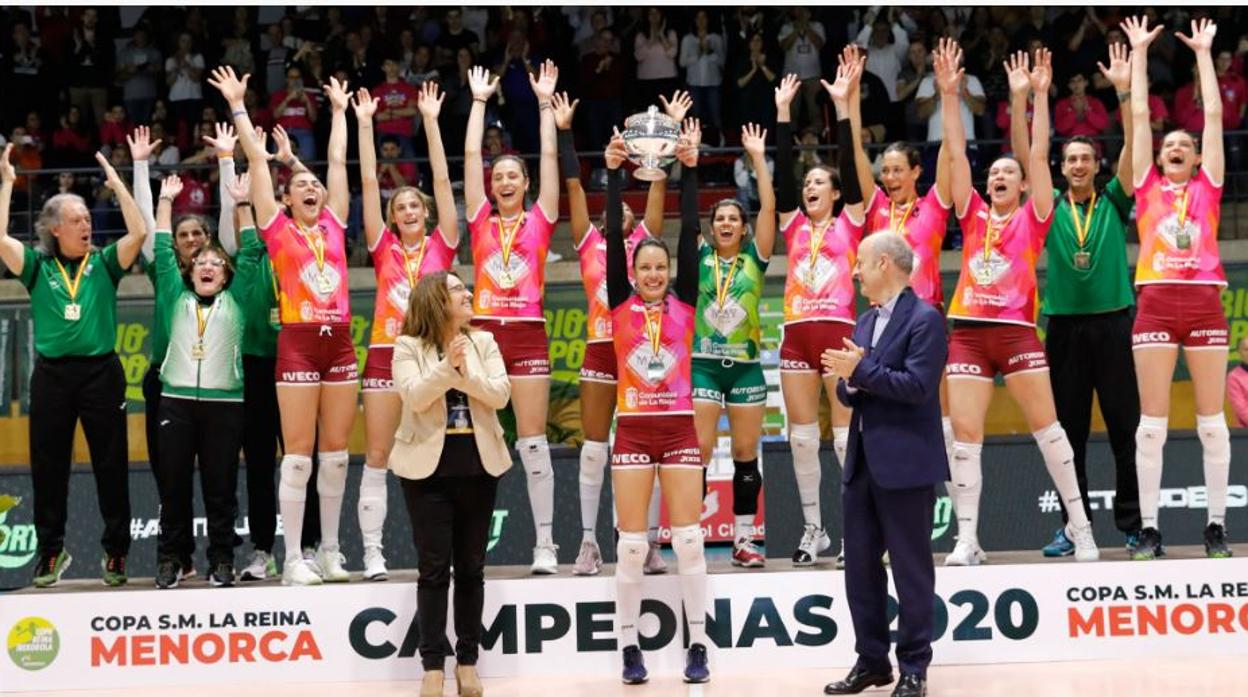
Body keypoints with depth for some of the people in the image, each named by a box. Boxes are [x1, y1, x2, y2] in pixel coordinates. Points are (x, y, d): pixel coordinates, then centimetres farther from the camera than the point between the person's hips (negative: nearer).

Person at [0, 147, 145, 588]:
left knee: (111, 465, 2)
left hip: (100, 372, -1)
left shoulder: (103, 264, 6)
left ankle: (116, 551, 9)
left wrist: (117, 184, -3)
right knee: (48, 467, 5)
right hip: (52, 374, 1)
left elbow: (139, 233, -6)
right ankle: (50, 551, 14)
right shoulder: (38, 266, 7)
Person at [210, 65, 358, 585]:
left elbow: (338, 160, 21)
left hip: (339, 343, 4)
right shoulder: (279, 231, 4)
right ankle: (293, 557, -2)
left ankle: (330, 549, 14)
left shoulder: (334, 227, 12)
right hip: (298, 343, -4)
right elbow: (257, 161, 4)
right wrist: (237, 107, 5)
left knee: (336, 452, 7)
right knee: (299, 453, -4)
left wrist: (340, 110, 27)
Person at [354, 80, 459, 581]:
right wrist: (364, 124, 3)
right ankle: (373, 554, 1)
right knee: (377, 457, 0)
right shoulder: (384, 249, 7)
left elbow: (442, 180, 4)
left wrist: (431, 121, 1)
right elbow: (369, 182, 6)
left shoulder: (441, 246, 7)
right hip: (386, 354, 0)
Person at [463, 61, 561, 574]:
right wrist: (480, 102, 12)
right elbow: (471, 155, 9)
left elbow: (550, 157, 5)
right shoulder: (481, 221, 10)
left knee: (533, 441, -1)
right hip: (484, 331, 1)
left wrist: (545, 103, 6)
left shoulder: (539, 221, 8)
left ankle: (545, 544, 1)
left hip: (528, 334, -1)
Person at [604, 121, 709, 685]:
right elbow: (614, 235, -3)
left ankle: (697, 645, 7)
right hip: (634, 432, 0)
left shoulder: (684, 303, 6)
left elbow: (690, 232, -1)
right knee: (631, 544, 0)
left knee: (688, 540, -1)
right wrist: (613, 172, -10)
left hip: (679, 430, 0)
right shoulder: (621, 304, 4)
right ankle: (630, 648, 8)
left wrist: (690, 168, -8)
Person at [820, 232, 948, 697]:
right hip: (863, 462, 8)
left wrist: (862, 371, -18)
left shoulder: (924, 320, -9)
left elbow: (918, 386, -19)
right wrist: (850, 383, -5)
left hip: (905, 463, -8)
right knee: (860, 565, 10)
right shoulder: (866, 322, 17)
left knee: (910, 568, 0)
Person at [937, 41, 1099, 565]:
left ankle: (1080, 525, 8)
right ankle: (967, 538, -1)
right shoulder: (974, 217, 14)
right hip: (968, 333, 2)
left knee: (1047, 427, -1)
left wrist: (1040, 95, -2)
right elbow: (956, 154, 10)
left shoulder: (1032, 220, 8)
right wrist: (949, 94, 5)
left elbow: (1039, 155, 2)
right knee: (964, 432, -4)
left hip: (1017, 332, -2)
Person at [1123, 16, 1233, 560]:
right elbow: (1139, 114, 15)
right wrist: (1140, 52, 18)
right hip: (1157, 303, 0)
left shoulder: (1207, 188, 14)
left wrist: (1203, 53, 20)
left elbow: (1214, 114, 15)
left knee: (1212, 421, 2)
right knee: (1151, 422, -1)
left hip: (1204, 304, 0)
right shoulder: (1148, 188, 14)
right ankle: (1149, 529, 1)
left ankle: (1217, 526, 7)